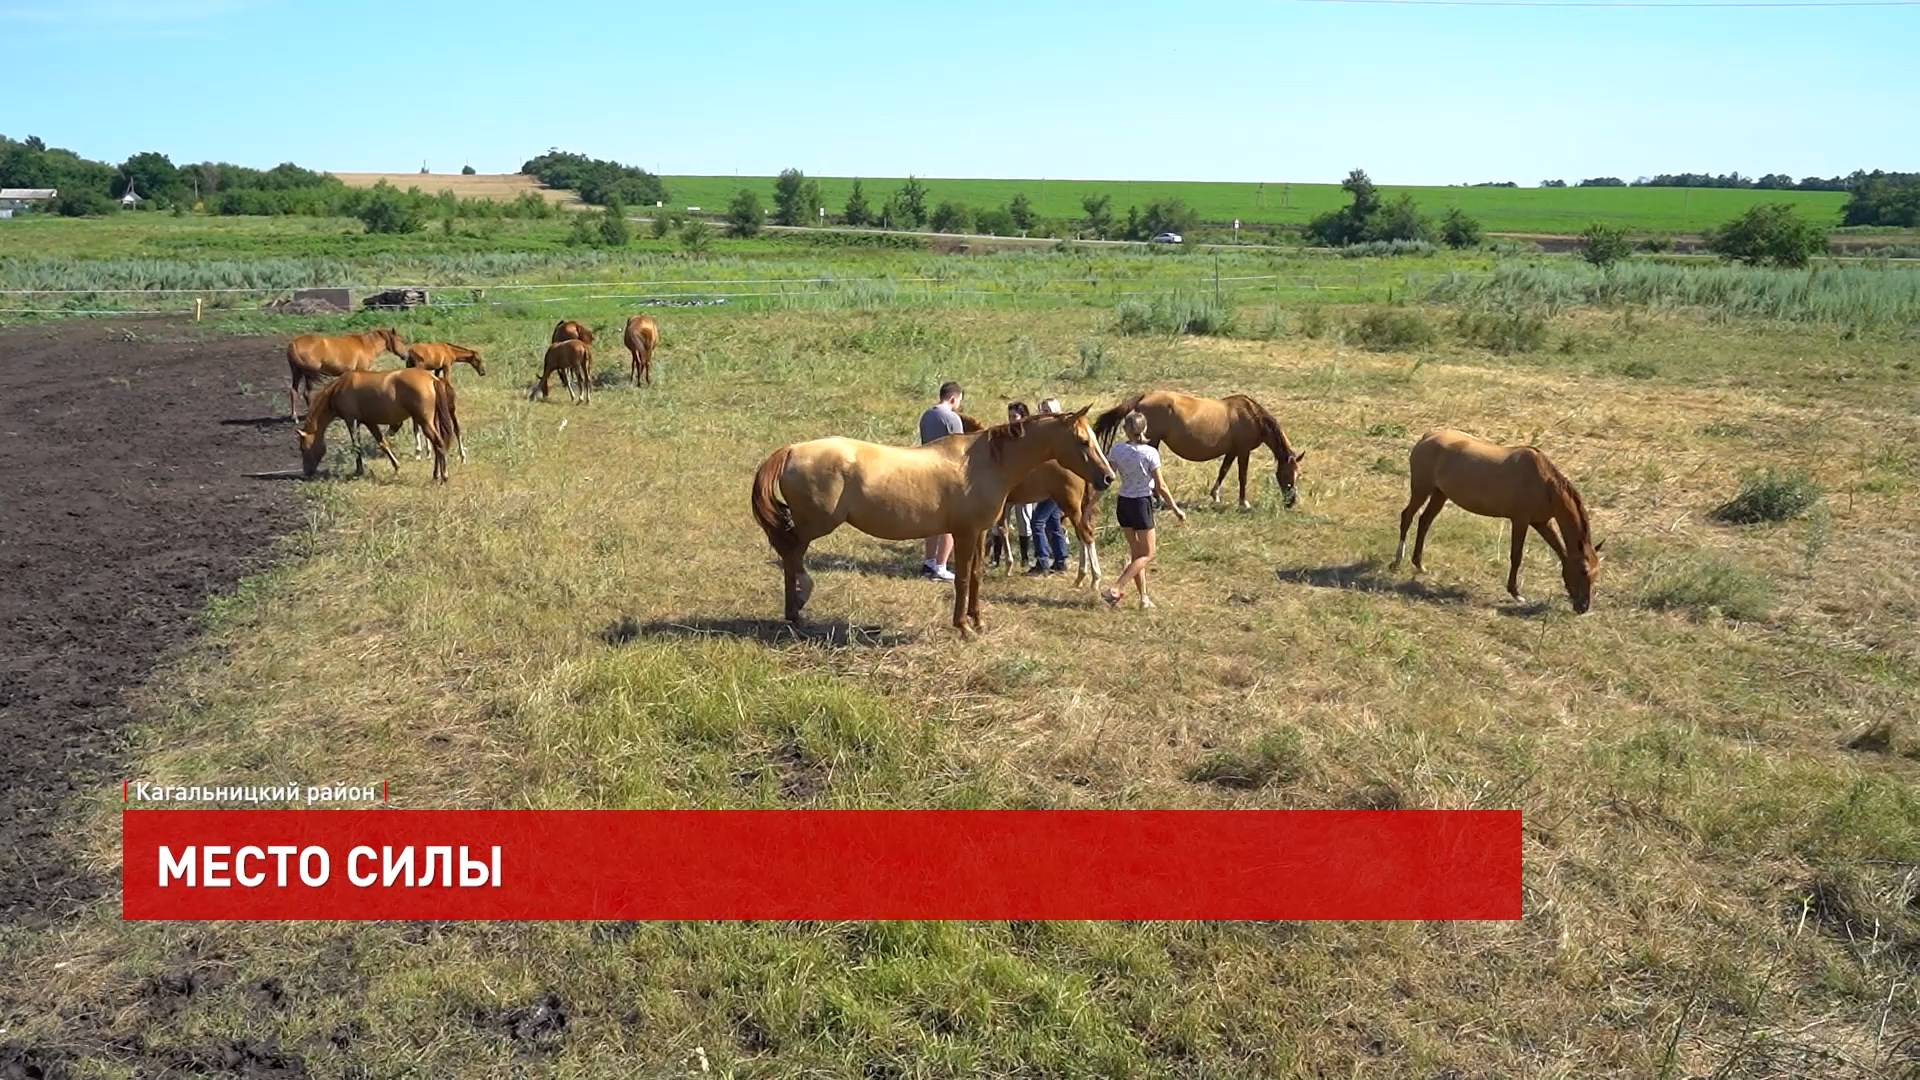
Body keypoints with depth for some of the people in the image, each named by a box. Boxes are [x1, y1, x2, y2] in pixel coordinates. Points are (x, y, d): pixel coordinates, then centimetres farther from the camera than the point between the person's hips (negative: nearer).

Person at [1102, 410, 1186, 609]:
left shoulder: (1117, 451, -5)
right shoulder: (1150, 453, -15)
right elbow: (1160, 487, -11)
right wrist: (1175, 508, -1)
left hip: (1123, 503, 5)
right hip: (1142, 503, -5)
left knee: (1136, 553, 17)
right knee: (1147, 554, 8)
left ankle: (1144, 597, 17)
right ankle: (1116, 589, -6)